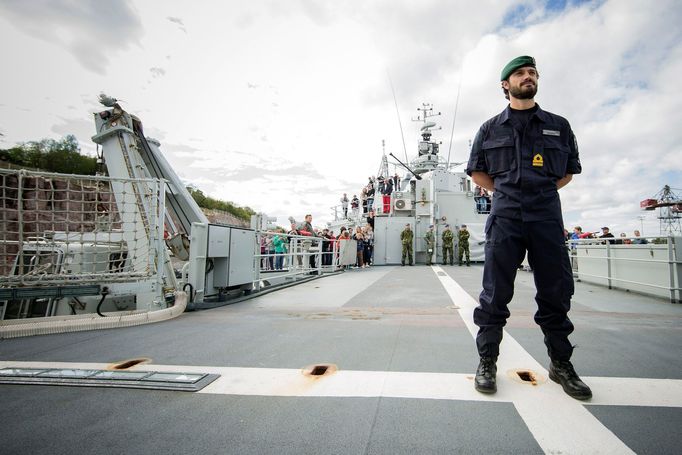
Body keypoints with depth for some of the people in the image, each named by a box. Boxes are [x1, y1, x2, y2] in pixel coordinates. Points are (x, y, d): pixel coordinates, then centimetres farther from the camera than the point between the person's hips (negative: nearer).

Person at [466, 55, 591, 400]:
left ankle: (561, 364, 24)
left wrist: (541, 191, 9)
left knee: (556, 292, 6)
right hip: (505, 216, -2)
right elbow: (476, 171, 15)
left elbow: (569, 170, 21)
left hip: (547, 214, 2)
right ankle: (487, 362, 11)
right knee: (495, 293, -1)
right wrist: (506, 191, 7)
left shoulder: (558, 126, 15)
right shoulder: (490, 129, 11)